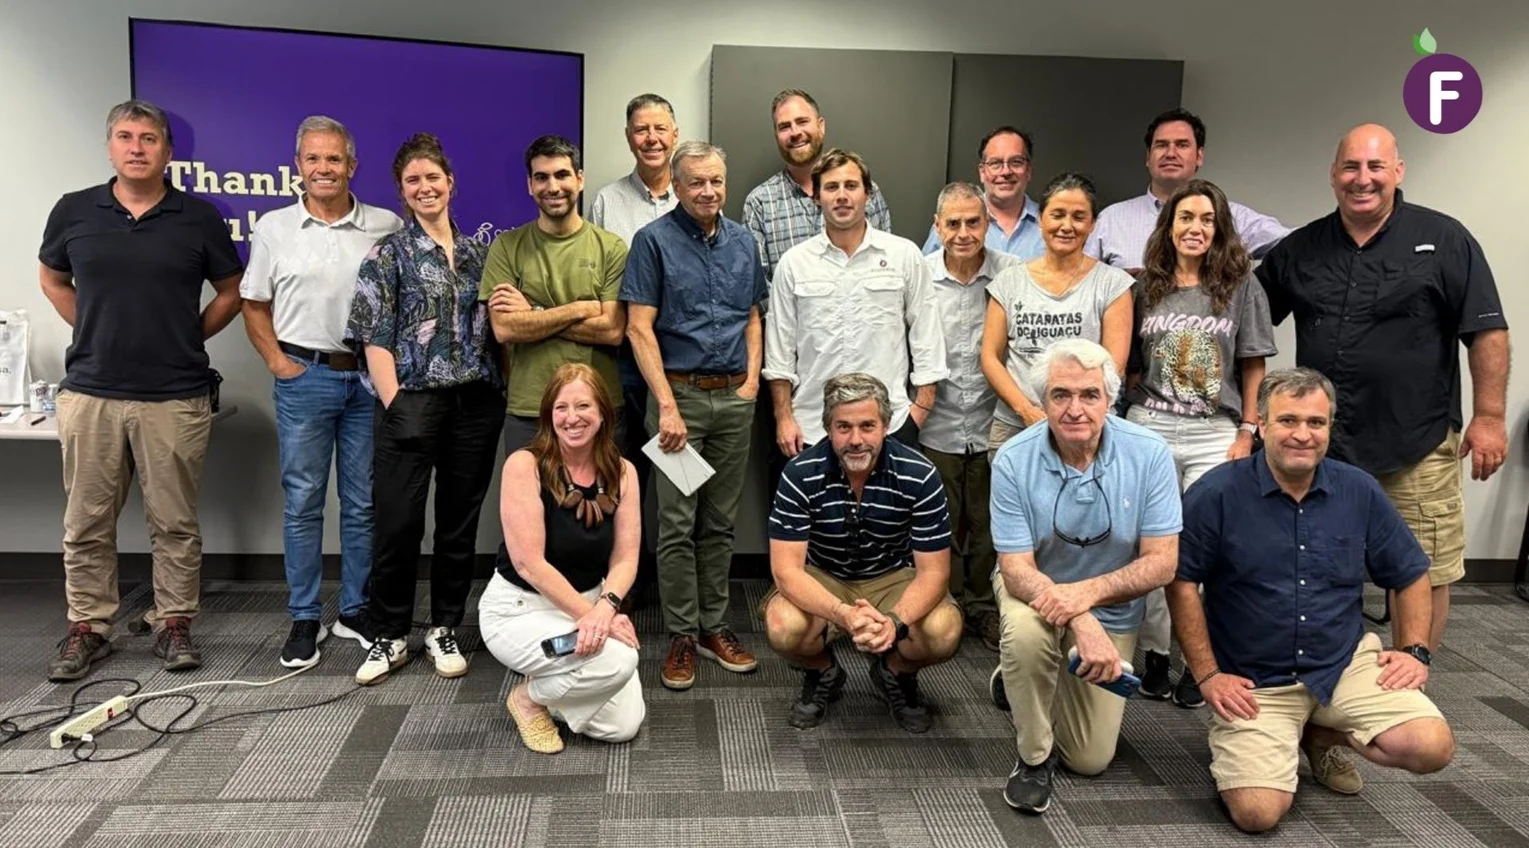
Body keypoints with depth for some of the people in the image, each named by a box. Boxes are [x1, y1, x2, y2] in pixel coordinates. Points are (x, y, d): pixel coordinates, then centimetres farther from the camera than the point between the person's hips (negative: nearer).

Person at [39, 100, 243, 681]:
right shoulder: (73, 212, 5)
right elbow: (52, 279, 20)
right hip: (90, 393, 2)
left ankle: (173, 624, 18)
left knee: (175, 522, 6)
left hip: (175, 397, -2)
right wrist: (95, 331, 11)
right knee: (86, 522, 9)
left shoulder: (198, 218, 1)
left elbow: (231, 293, 9)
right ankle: (87, 628, 21)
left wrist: (185, 340, 6)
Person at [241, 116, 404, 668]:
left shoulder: (387, 226, 3)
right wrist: (276, 361, -1)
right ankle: (304, 619, 16)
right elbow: (254, 304, 10)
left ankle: (356, 611, 20)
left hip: (371, 376, 0)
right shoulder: (274, 228, 4)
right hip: (304, 377, 0)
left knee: (365, 503, 7)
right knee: (302, 503, 5)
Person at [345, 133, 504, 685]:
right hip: (412, 403, -3)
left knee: (460, 521, 8)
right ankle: (388, 637, 15)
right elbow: (375, 340, -5)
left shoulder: (478, 253, 13)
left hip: (476, 403, 4)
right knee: (397, 522, -1)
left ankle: (444, 630, 22)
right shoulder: (388, 255, 1)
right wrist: (395, 405, -11)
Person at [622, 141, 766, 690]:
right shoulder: (654, 241, -4)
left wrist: (753, 379, 4)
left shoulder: (743, 242, 11)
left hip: (734, 398, 5)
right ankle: (682, 635, 11)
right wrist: (668, 405, -16)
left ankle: (714, 626, 21)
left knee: (720, 521, 11)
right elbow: (640, 328, -10)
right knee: (677, 524, 0)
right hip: (680, 392, -4)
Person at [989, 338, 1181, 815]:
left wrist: (1088, 591, -37)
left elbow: (1162, 562, -20)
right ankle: (1034, 757, -11)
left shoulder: (1149, 454, -21)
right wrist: (1081, 623, -41)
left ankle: (1020, 682, 37)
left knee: (1091, 761, 7)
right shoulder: (1014, 461, -24)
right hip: (1033, 588, -1)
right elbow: (1017, 569, -24)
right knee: (1025, 630, -39)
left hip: (1112, 607, 2)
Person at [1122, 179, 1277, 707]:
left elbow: (1253, 366, 3)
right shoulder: (1147, 288, 9)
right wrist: (1139, 399, 1)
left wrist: (1247, 430, -2)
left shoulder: (1241, 286, 3)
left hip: (1215, 433, -2)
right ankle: (1155, 655, 17)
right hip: (1149, 427, 2)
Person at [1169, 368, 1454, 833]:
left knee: (1431, 747, -17)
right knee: (1257, 813, -19)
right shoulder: (1216, 494, -12)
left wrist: (1414, 650, 2)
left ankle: (1321, 735, 12)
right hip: (1254, 682, -4)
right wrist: (1207, 675, -11)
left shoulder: (1360, 491, 1)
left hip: (1346, 663, 4)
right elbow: (1182, 583, -10)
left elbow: (1411, 575, 13)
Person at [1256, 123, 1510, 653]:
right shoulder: (1300, 249, 7)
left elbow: (1487, 333, -4)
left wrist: (1489, 417, -9)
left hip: (1418, 447, -2)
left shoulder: (1444, 240, -2)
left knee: (1424, 577, 6)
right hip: (1322, 445, 3)